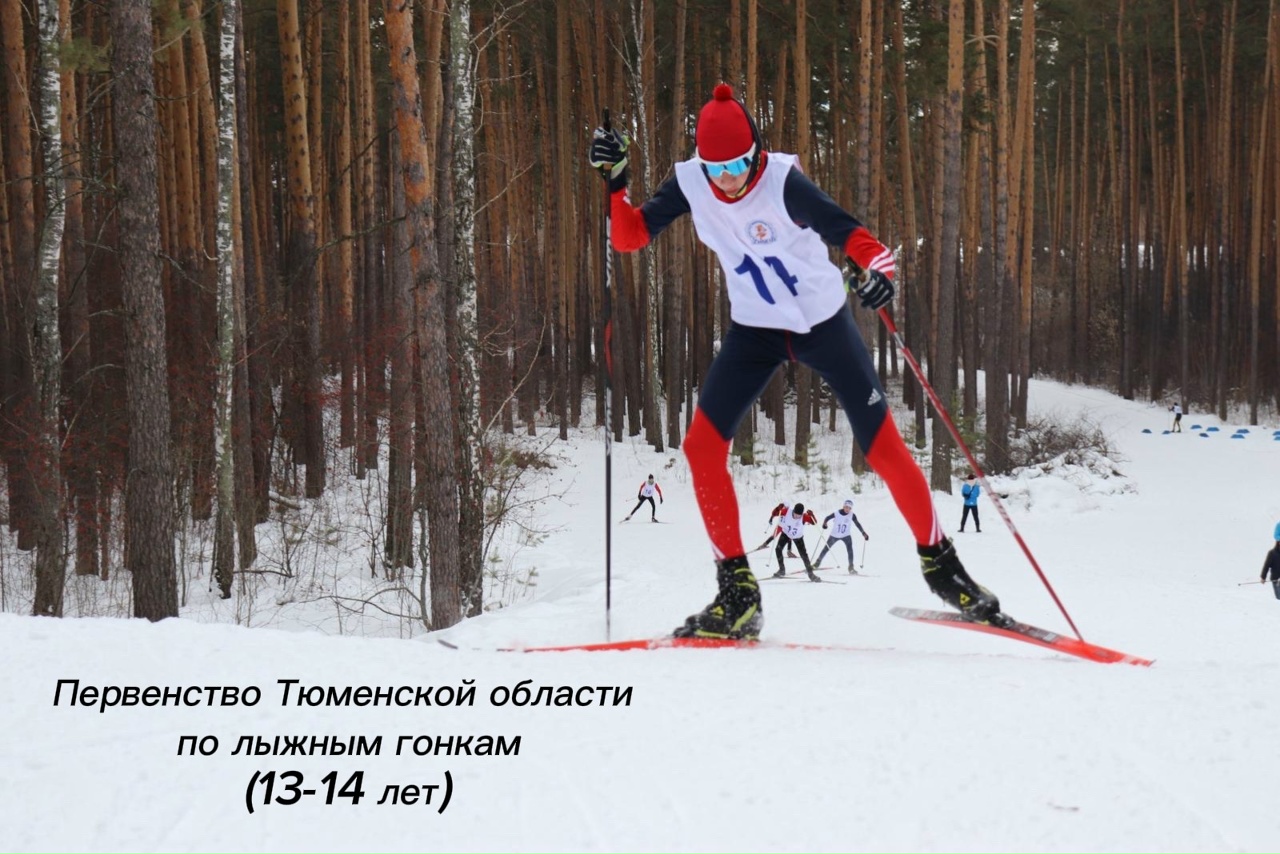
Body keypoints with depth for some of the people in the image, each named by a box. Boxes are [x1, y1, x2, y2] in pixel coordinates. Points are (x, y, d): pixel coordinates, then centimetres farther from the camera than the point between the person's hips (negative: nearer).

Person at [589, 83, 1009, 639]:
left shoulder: (782, 183, -25)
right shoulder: (691, 184, -11)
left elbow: (851, 234, -31)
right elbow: (628, 237, -6)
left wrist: (877, 268, -52)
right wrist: (615, 180, -21)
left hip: (823, 323, -4)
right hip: (755, 328, 4)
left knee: (884, 448, -5)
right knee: (702, 444, -11)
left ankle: (941, 563, 17)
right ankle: (737, 594, -2)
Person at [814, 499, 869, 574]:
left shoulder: (851, 515, -15)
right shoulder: (836, 513, -18)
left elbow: (857, 524, -6)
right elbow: (827, 518, -7)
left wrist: (864, 533, -12)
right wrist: (824, 524, -28)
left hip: (846, 536, 0)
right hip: (834, 535, 0)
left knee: (850, 550, -21)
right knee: (826, 548, 12)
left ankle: (851, 568, -14)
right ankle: (818, 562, 33)